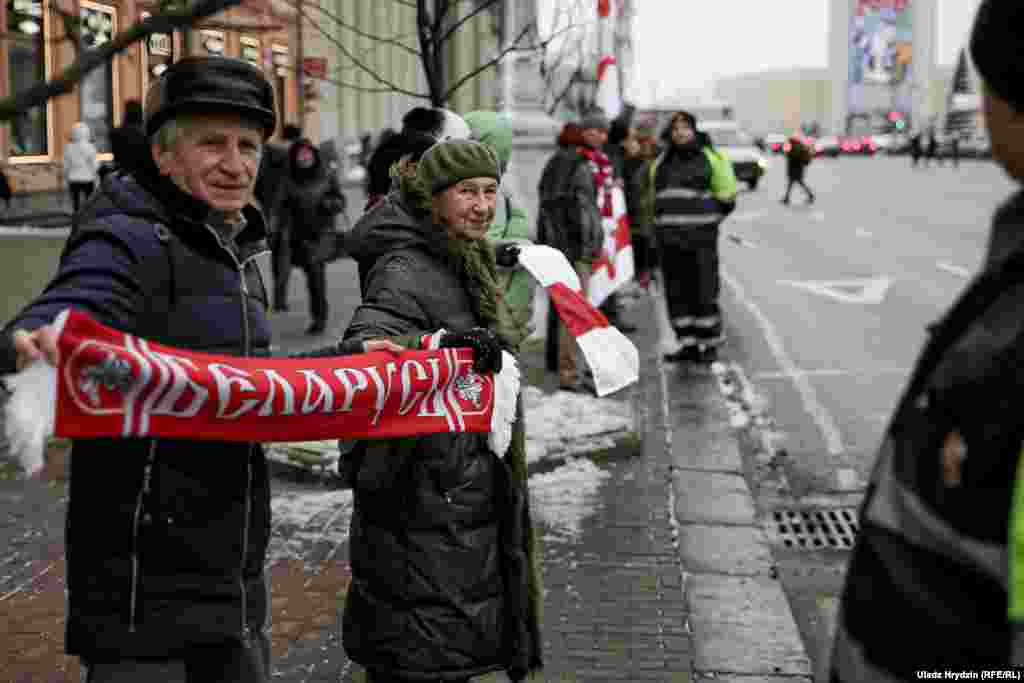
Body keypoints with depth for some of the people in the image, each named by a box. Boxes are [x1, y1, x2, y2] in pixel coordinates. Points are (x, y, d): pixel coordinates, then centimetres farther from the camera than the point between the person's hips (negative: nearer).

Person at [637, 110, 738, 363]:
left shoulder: (709, 159, 0)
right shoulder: (659, 164, 14)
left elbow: (724, 198, 3)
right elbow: (651, 199, 24)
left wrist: (705, 220, 4)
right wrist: (655, 227, 18)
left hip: (700, 238, -5)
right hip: (668, 241, 5)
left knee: (704, 292, -3)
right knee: (677, 294, 6)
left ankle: (710, 344, 9)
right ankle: (688, 344, 15)